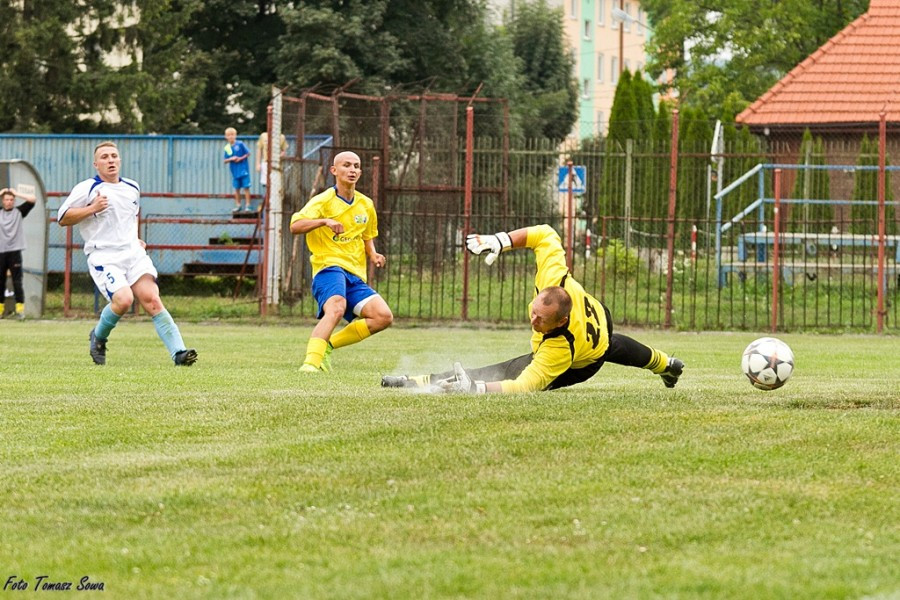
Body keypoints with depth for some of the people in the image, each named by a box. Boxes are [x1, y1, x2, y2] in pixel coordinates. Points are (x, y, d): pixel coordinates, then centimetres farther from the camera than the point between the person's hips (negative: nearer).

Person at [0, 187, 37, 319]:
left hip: (14, 251, -2)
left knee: (17, 281, -7)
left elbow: (33, 199, -1)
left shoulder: (19, 211, 8)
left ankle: (20, 309, -8)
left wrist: (16, 193, 5)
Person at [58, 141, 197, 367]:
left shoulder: (132, 188, 17)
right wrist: (92, 208, -14)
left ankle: (178, 353, -23)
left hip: (134, 254, 5)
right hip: (103, 257, -4)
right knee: (123, 299, -26)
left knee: (152, 299, -16)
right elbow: (62, 218, -3)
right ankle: (98, 337, 5)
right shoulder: (86, 189, -1)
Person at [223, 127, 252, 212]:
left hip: (243, 169, -4)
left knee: (246, 187, -3)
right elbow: (225, 160, 6)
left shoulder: (240, 144, -6)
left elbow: (248, 153, -2)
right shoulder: (227, 148, 4)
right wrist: (231, 159, -13)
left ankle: (247, 205, 1)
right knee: (237, 188, 10)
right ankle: (238, 206, 18)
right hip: (235, 171, 4)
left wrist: (240, 158, -14)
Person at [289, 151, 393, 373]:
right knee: (336, 307, -36)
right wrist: (325, 221, -32)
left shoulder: (366, 205, 16)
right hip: (328, 267, -6)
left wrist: (373, 255, 10)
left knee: (383, 317, -12)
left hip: (356, 275, 7)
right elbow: (295, 226, -17)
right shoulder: (323, 201, -3)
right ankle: (311, 362, -42)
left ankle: (327, 345, 0)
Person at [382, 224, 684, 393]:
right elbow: (545, 234, -27)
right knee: (614, 346, 44)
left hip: (586, 363, -7)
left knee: (498, 373, -19)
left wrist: (475, 387, -67)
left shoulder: (559, 349, -53)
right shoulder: (556, 281, -41)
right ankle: (664, 364, 76)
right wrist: (500, 240, -38)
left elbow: (524, 386, -56)